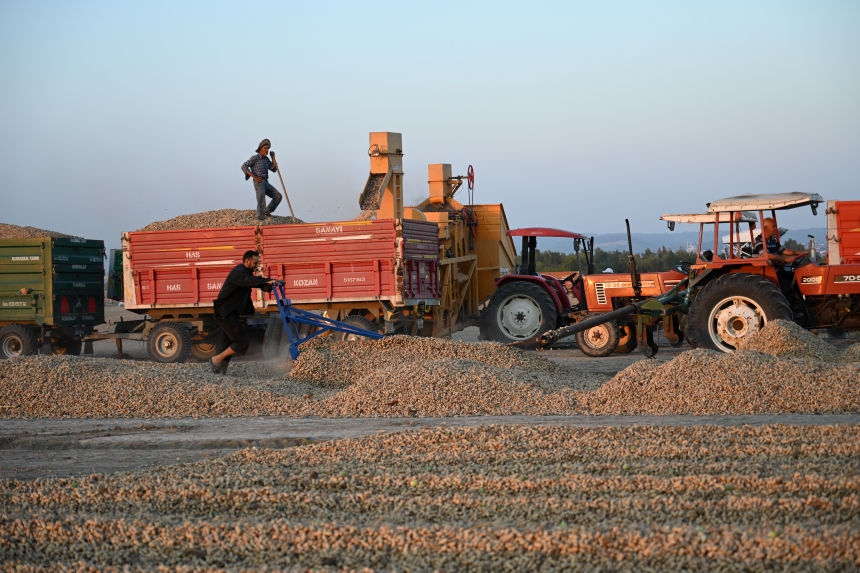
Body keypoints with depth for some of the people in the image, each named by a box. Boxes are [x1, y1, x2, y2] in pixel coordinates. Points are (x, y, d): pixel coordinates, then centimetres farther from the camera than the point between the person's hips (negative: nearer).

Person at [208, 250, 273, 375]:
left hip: (230, 313, 11)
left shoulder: (246, 272, 16)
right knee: (243, 341, -13)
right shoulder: (238, 272, -18)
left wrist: (266, 286, -12)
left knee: (228, 343, 12)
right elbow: (248, 280, -37)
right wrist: (267, 281, -49)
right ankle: (215, 360, -7)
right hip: (226, 313, -11)